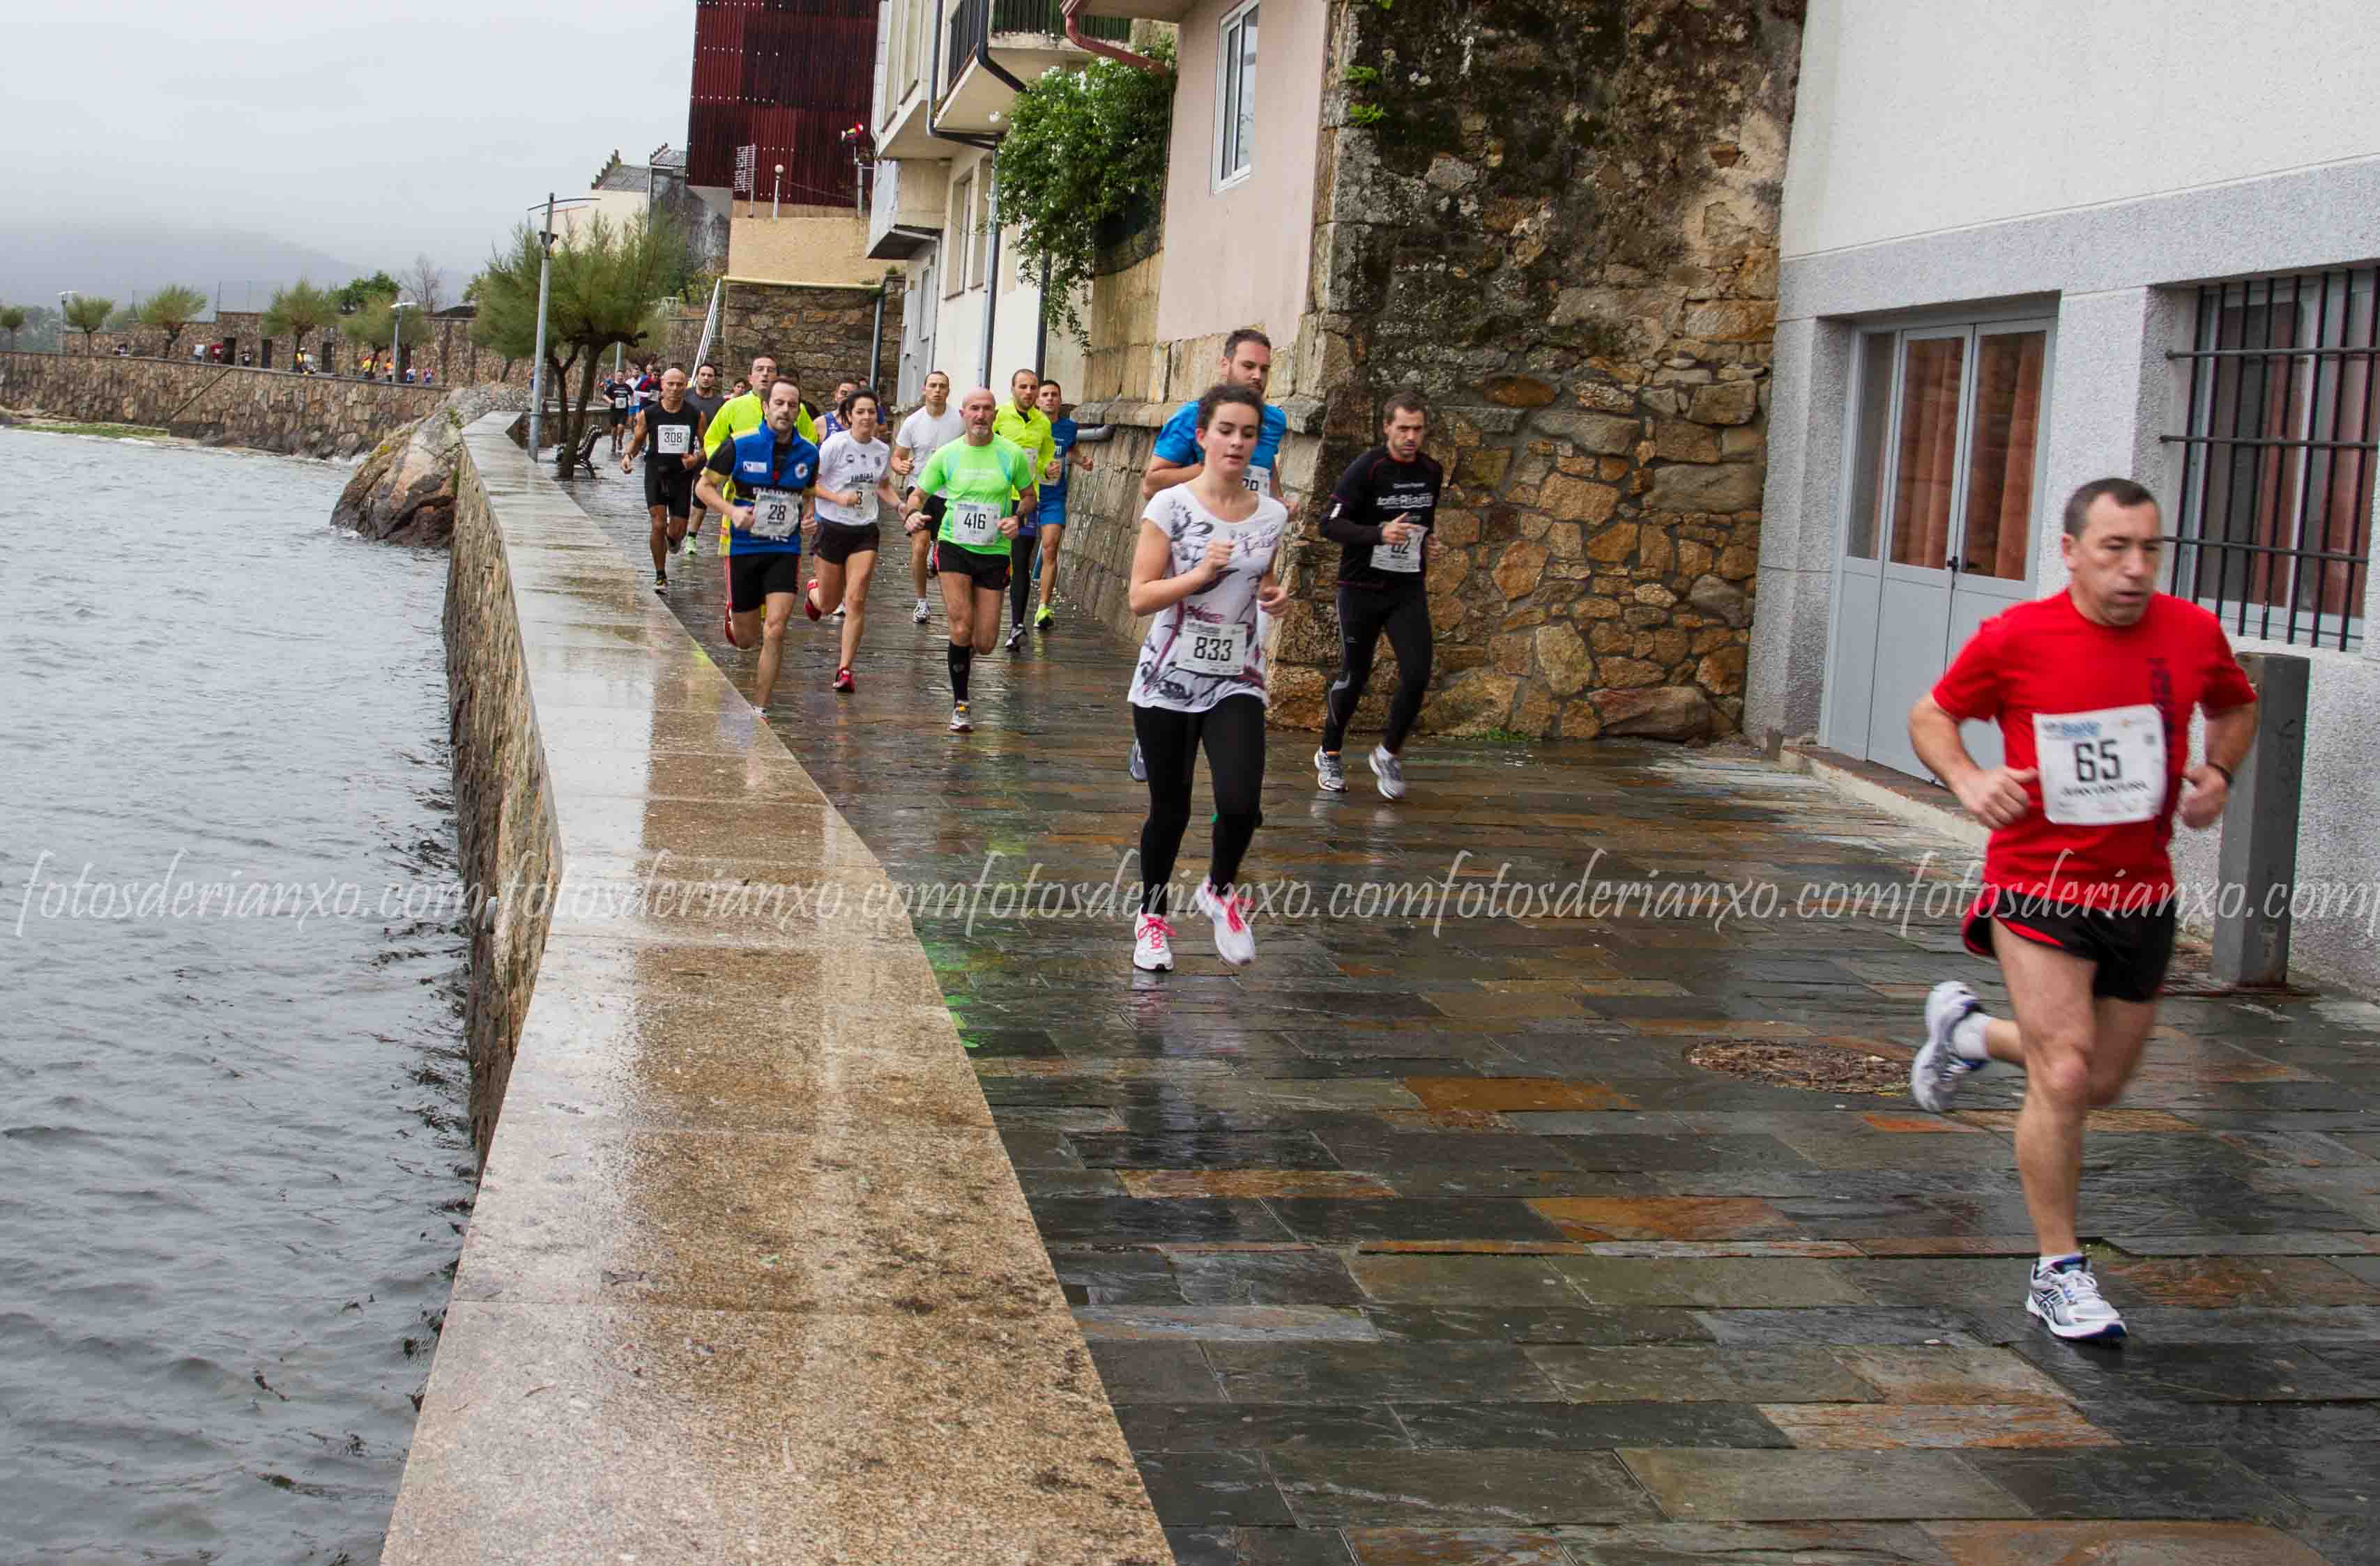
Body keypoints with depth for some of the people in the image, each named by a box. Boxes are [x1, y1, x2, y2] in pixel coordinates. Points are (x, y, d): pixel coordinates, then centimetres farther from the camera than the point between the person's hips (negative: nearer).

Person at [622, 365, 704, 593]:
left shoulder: (696, 416, 0)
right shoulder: (648, 414, -1)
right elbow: (637, 440, 12)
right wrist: (627, 455, -9)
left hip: (683, 477, 1)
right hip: (656, 474, -1)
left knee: (677, 531, 1)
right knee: (659, 525, -9)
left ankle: (669, 540, 42)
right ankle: (660, 576, 6)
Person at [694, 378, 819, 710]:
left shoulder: (809, 453, 1)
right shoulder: (739, 446, -9)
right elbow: (704, 486, -1)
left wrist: (808, 513, -2)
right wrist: (732, 511, -18)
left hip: (785, 549, 1)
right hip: (743, 547, -1)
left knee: (775, 629, -15)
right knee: (746, 638, 9)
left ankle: (760, 708, -4)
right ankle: (733, 617, 49)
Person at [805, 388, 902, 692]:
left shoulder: (882, 450, 3)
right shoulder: (835, 444, -12)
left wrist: (901, 506, 3)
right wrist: (838, 498, -24)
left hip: (865, 532, 3)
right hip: (833, 528, -3)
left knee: (856, 601, -10)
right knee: (829, 605, 9)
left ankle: (845, 669, -2)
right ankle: (814, 590, 48)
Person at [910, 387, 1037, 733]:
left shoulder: (1012, 454, -3)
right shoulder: (946, 455, -1)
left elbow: (1029, 496, 11)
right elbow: (919, 495, 8)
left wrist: (1016, 518, -10)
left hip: (994, 552, 1)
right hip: (954, 546, -1)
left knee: (984, 643, 0)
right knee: (961, 628, -15)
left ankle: (965, 650, 40)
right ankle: (960, 704, 2)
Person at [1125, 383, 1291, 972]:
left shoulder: (1272, 515, 3)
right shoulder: (1170, 506, -7)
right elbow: (1140, 598, -10)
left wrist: (1274, 593, -2)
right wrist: (1200, 574, -22)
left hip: (1236, 683, 2)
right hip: (1168, 679, -2)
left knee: (1241, 803, -16)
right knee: (1170, 810, 6)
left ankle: (1220, 889, 15)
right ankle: (1152, 914, 31)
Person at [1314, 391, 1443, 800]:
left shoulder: (1432, 472, 5)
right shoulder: (1365, 469, -13)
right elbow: (1331, 524, -19)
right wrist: (1380, 534, -31)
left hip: (1408, 591, 4)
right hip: (1362, 588, -4)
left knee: (1417, 675, -11)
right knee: (1354, 676, 5)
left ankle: (1389, 754, 11)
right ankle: (1329, 755, 27)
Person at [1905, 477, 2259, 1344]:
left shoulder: (2193, 633, -2)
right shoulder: (2014, 638, -11)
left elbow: (2236, 705, 19)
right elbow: (1931, 715, 3)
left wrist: (2217, 772, -1)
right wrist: (1967, 779, -17)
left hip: (2142, 890, 4)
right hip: (2038, 883, -4)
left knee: (2100, 1084, 14)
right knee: (2064, 1075, -13)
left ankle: (1967, 1028, 43)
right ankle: (2059, 1272, 5)